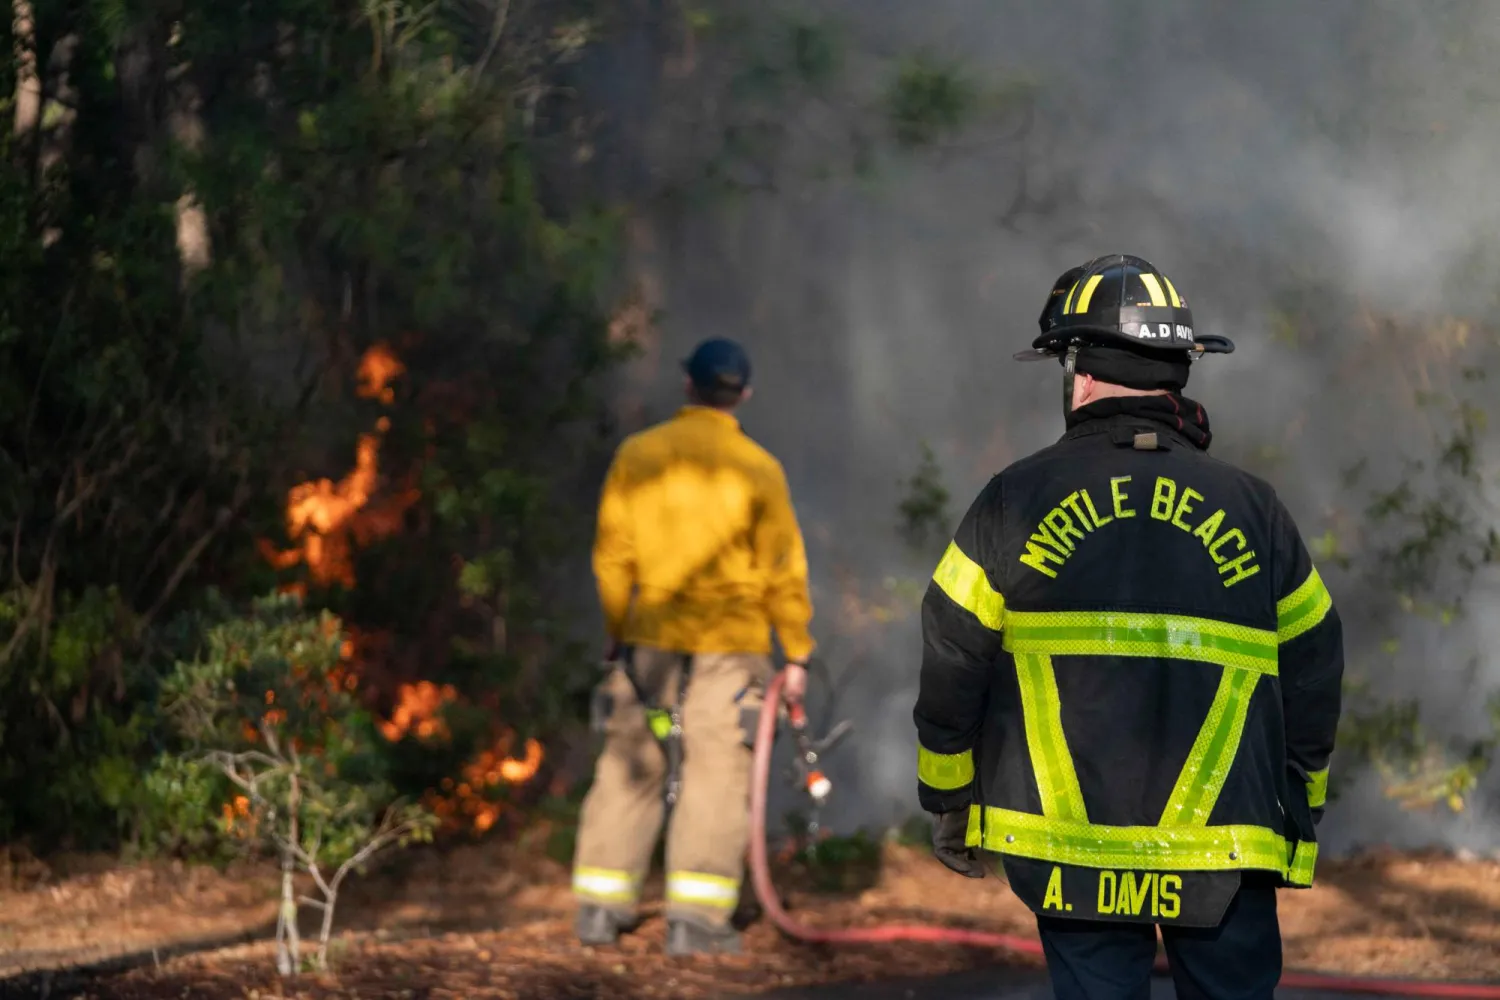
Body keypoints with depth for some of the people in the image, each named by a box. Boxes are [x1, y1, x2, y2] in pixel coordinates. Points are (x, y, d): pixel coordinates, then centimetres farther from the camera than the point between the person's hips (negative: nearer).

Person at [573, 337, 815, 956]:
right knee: (716, 775, 0)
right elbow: (783, 570, -4)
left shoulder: (636, 456, 2)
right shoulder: (757, 469, -6)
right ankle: (695, 919, -4)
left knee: (629, 769, 12)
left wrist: (620, 633, 18)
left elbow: (612, 556, 6)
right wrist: (797, 654, 5)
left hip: (649, 640, 3)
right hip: (727, 647, -3)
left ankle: (601, 907, 12)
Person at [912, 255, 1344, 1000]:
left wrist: (948, 807, 16)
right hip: (1226, 849, 0)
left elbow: (950, 675, 3)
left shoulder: (1015, 504, 0)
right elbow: (1313, 681, 8)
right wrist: (1298, 824, 19)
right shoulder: (1253, 511, 3)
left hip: (1072, 847, 0)